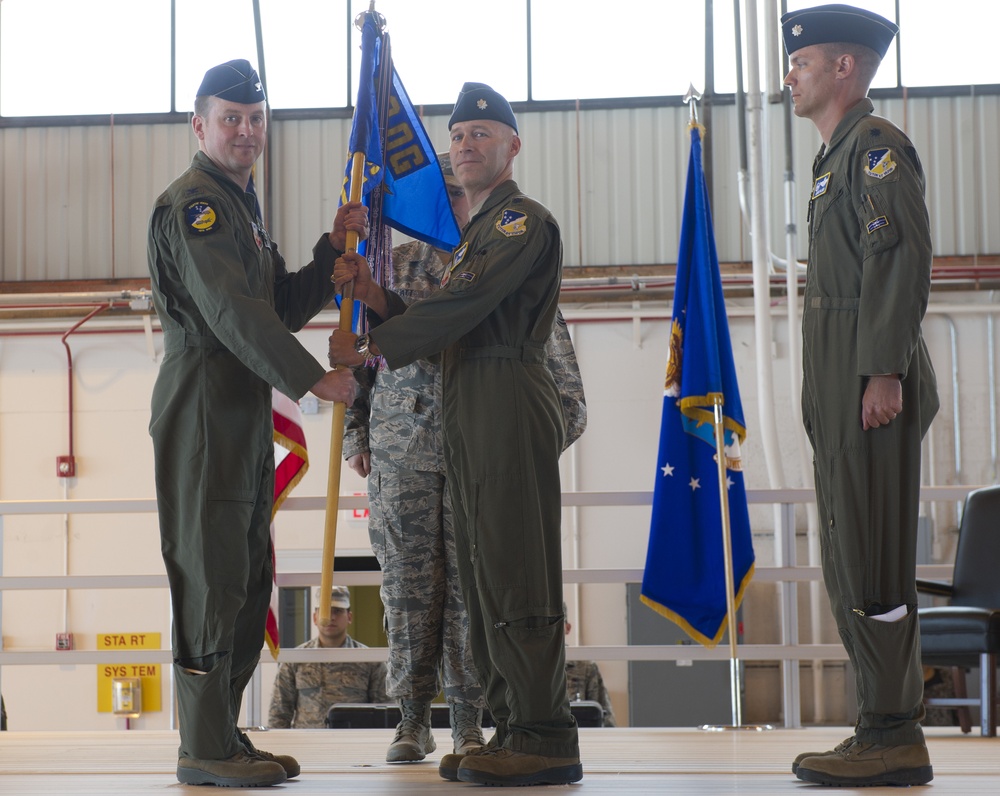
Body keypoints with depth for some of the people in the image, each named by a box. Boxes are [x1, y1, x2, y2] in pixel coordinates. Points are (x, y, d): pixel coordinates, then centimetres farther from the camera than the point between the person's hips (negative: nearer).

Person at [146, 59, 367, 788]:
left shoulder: (240, 206, 22)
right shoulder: (196, 203, -10)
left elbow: (285, 308, 21)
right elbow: (233, 312, -20)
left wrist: (336, 248, 9)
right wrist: (313, 378, -22)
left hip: (245, 415, 10)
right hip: (204, 410, -10)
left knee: (248, 580, 12)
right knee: (212, 575, -9)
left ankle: (224, 735, 18)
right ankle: (205, 749, -5)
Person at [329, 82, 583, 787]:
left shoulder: (525, 220, -4)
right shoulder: (479, 230, 27)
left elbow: (463, 305, -16)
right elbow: (445, 329, 18)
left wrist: (369, 348, -12)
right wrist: (375, 296, 4)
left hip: (511, 406, -10)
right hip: (473, 421, 10)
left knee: (515, 575, -12)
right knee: (485, 577, 9)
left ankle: (546, 740, -11)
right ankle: (514, 730, 13)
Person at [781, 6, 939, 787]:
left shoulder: (877, 145, -7)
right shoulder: (839, 156, 22)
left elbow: (905, 258, -17)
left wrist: (885, 370, -23)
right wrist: (834, 393, 18)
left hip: (872, 380, -10)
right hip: (841, 386, 10)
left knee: (872, 561, -9)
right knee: (853, 563, 11)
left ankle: (894, 738, -6)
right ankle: (887, 729, 17)